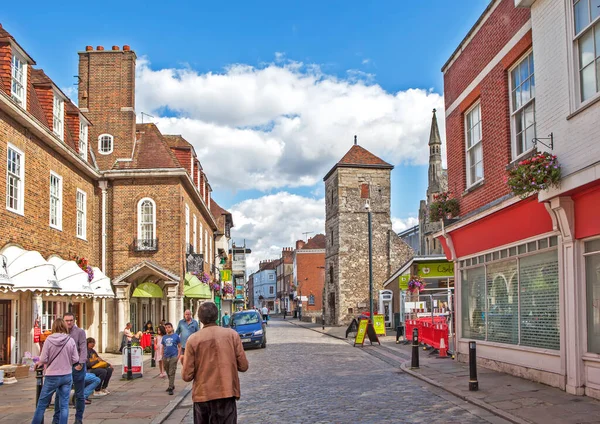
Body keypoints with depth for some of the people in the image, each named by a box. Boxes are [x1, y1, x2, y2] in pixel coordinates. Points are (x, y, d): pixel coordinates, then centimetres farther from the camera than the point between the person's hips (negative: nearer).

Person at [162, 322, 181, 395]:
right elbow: (163, 347, 17)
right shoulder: (164, 337, 9)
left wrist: (178, 355, -8)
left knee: (172, 373, -6)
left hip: (173, 357, -4)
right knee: (168, 373, 13)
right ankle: (172, 385, 28)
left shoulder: (176, 336, -1)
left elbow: (179, 347, 2)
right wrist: (162, 357, 12)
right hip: (165, 357, 4)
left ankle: (170, 388, -6)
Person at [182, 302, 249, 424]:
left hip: (202, 396, 1)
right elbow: (243, 366, -2)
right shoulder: (232, 334, -4)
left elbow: (187, 376, -6)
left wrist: (184, 362, 14)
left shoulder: (193, 339, -6)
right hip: (226, 394, 0)